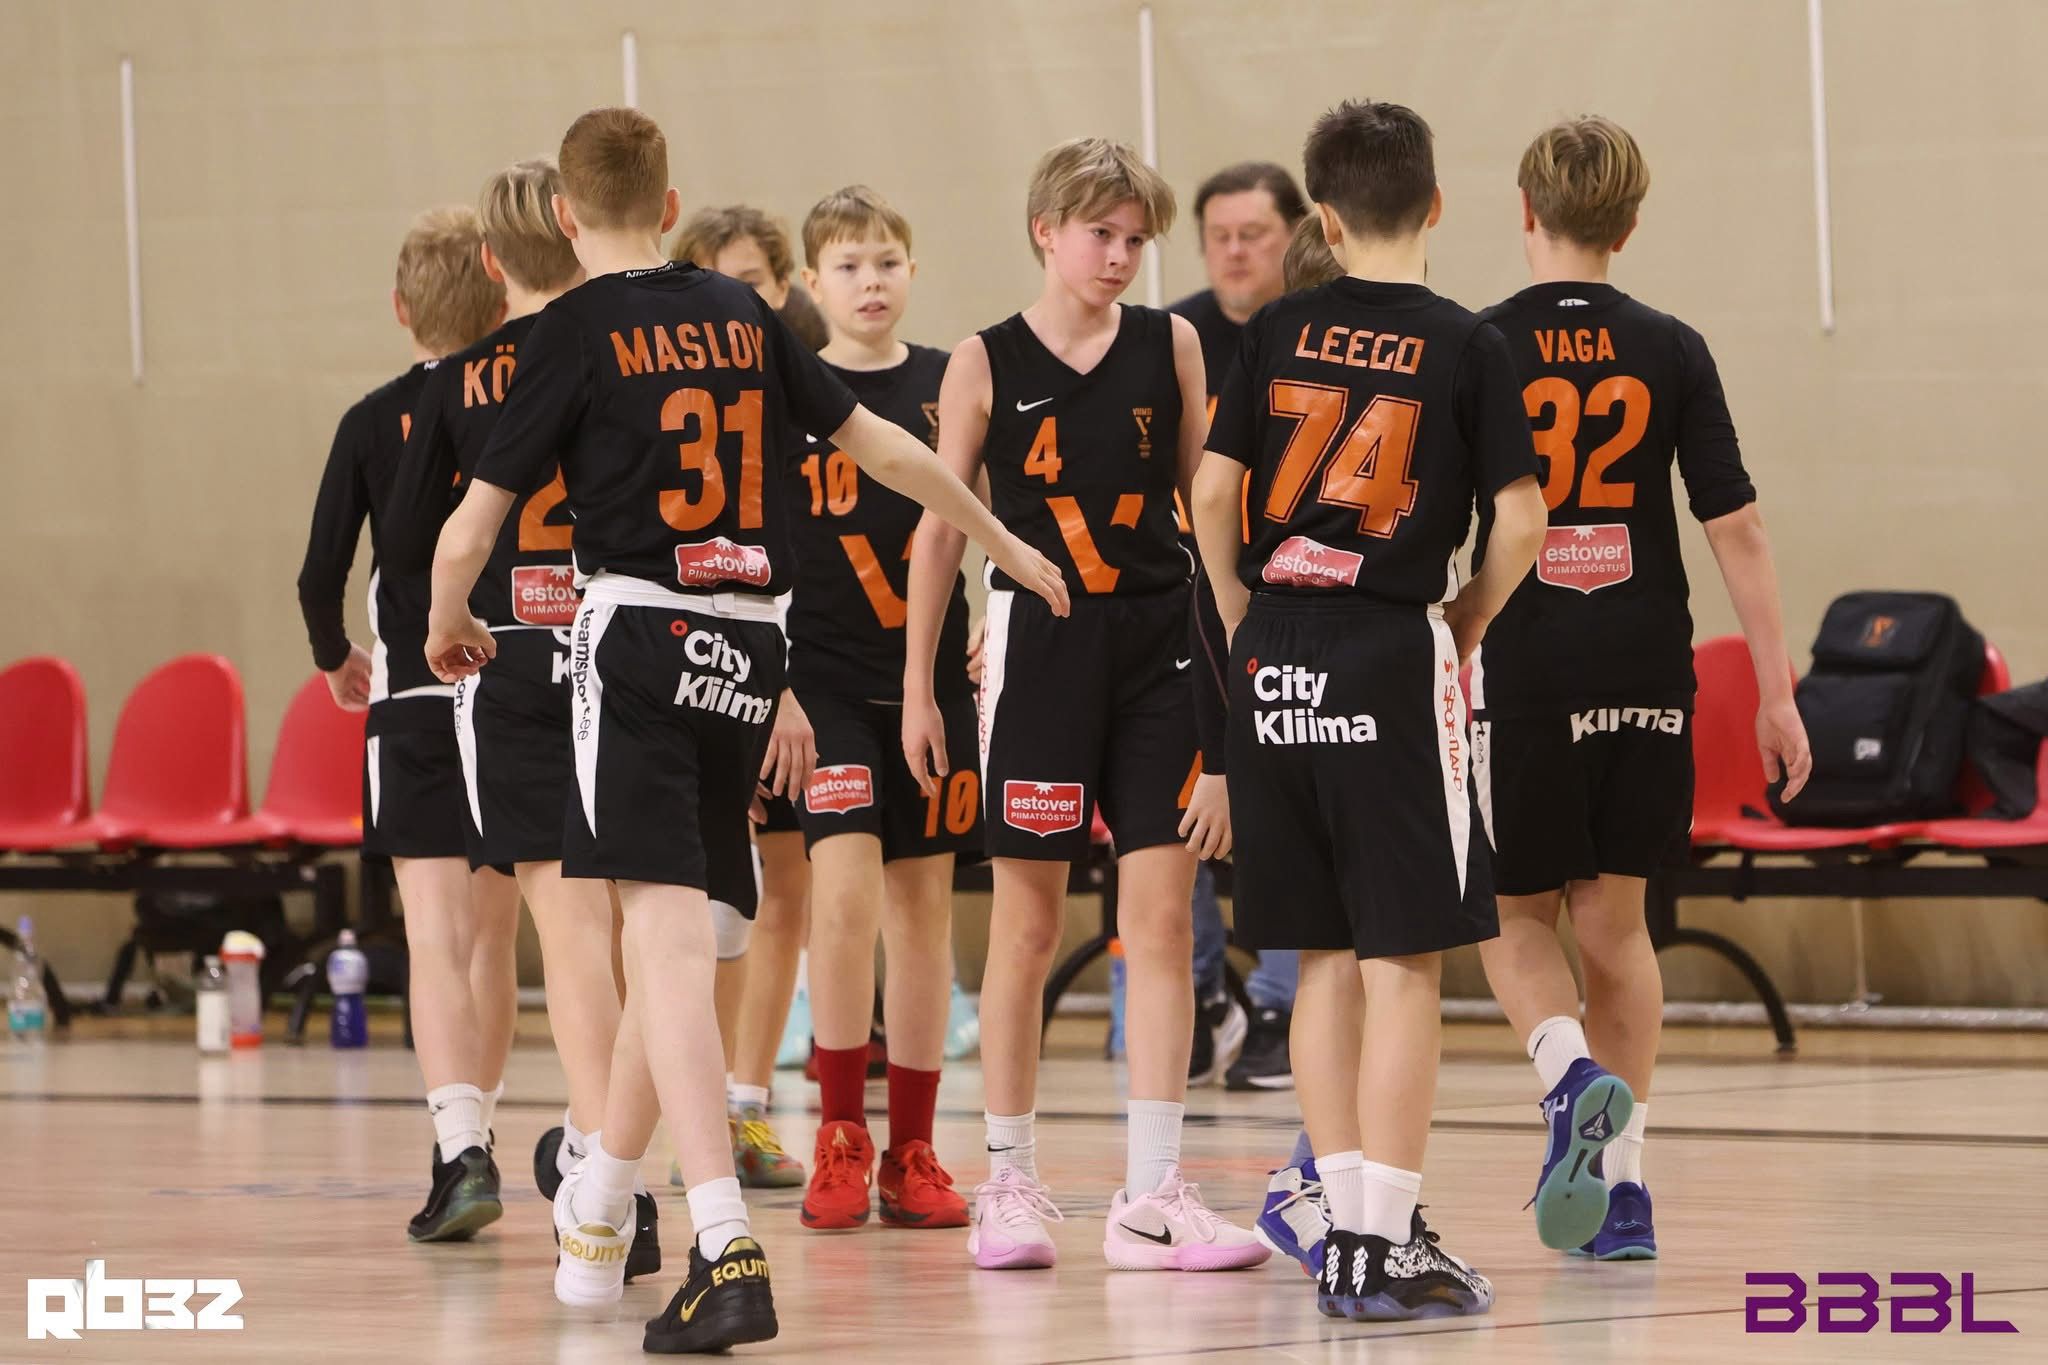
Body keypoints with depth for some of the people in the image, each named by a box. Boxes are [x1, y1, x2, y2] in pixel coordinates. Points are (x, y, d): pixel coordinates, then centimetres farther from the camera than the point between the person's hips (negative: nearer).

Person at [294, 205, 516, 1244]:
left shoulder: (375, 421, -3)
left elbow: (321, 574, -3)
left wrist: (334, 657, 17)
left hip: (416, 699, -2)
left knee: (437, 941, -8)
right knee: (492, 937, 16)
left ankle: (461, 1149, -25)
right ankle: (471, 1137, 27)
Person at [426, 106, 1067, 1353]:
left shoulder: (580, 331, -2)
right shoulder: (745, 317, 12)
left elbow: (466, 537, -3)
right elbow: (884, 447, 20)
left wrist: (449, 629, 18)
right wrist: (1006, 545, 34)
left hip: (639, 634, -6)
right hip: (750, 652, 6)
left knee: (671, 943, -14)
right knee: (681, 939, 16)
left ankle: (728, 1251, -28)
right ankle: (599, 1222, 33)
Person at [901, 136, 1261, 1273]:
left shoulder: (1171, 346, 4)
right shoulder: (986, 364, -1)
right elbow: (940, 527, 3)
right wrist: (917, 685, 2)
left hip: (1159, 642, 2)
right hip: (1039, 638, -2)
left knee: (1161, 917, -2)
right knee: (1027, 926, 4)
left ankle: (1151, 1198, -1)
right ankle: (1010, 1183, 14)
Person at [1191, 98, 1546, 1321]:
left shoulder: (1280, 334, 5)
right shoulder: (1466, 347, -3)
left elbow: (1213, 493, 2)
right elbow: (1522, 521, -7)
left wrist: (1248, 624, 14)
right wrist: (1465, 624, 9)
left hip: (1277, 660, 4)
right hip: (1393, 661, -4)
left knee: (1328, 957, 12)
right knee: (1406, 961, -1)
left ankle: (1349, 1222, 15)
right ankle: (1382, 1244, -5)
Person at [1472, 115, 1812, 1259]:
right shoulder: (1670, 352, 1)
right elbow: (1735, 526, 0)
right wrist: (1778, 689, 4)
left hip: (1525, 677, -2)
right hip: (1650, 675, 2)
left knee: (1519, 918, 12)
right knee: (1616, 920, 13)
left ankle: (1573, 1074, -18)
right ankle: (1623, 1186, 11)